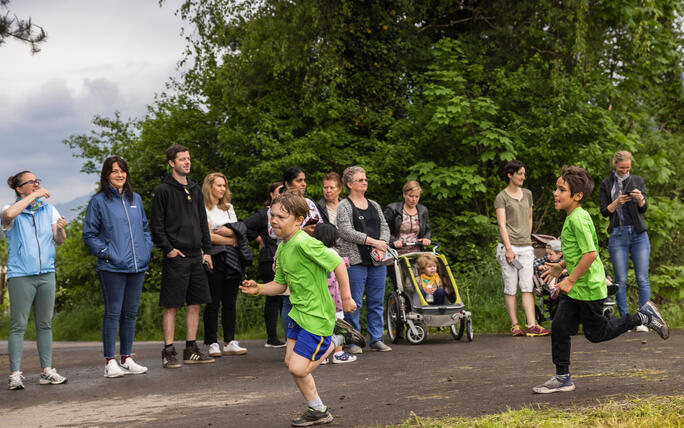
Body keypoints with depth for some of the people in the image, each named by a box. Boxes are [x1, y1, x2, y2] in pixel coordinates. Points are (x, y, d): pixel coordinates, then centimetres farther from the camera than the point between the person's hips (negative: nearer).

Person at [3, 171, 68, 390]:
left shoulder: (49, 210, 11)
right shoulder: (13, 211, -2)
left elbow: (59, 241, 10)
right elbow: (8, 214, -27)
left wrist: (61, 229, -13)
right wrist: (34, 196, -21)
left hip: (46, 273, 5)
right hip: (20, 275, -5)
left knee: (45, 324, 8)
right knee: (18, 325, -4)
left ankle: (47, 371, 12)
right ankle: (15, 374, -3)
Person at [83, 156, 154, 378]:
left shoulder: (136, 199, 14)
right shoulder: (99, 201, -1)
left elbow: (145, 227, 22)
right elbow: (89, 235, 0)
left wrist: (147, 249, 7)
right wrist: (105, 252, -11)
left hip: (137, 267, 5)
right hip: (112, 268, -5)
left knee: (131, 313, 10)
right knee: (113, 313, -4)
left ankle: (127, 358, 18)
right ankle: (110, 362, 1)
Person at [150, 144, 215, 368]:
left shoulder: (195, 189, 15)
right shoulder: (164, 190, -4)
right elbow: (156, 225, -6)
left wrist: (207, 251, 11)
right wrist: (168, 249, -13)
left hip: (196, 257, 6)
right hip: (175, 258, -6)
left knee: (195, 304, 8)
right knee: (171, 306, -3)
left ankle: (191, 350, 16)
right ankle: (169, 352, 2)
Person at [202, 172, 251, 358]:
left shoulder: (228, 208, 20)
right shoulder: (204, 209, -2)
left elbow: (239, 232, 12)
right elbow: (208, 236, -10)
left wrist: (227, 231, -8)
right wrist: (232, 240, -3)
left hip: (231, 259, 6)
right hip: (214, 259, -6)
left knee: (230, 302, 4)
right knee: (213, 303, -4)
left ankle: (229, 342, 7)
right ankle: (212, 344, -1)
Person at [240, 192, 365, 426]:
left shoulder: (303, 243, -22)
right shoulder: (282, 248, 8)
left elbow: (338, 263, -21)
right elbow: (280, 284, 15)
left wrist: (346, 297, -17)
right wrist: (258, 289, -3)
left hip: (317, 315, -9)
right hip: (299, 312, 9)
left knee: (298, 369, -9)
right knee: (290, 360, 9)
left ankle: (336, 338, 11)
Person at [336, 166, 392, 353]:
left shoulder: (374, 205, 17)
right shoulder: (344, 206, -1)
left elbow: (384, 227, 13)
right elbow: (346, 232, -12)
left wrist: (381, 246, -7)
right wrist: (373, 242, -14)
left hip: (377, 260, 5)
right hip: (355, 260, -5)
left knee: (377, 301, 6)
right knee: (354, 302, -5)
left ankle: (377, 339, 13)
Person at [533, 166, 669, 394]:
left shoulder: (578, 219, -21)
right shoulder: (573, 217, 10)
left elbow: (591, 253, -27)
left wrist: (570, 280, -21)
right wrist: (561, 267, 19)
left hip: (589, 287, -9)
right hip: (575, 289, 9)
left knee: (596, 332, 5)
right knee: (559, 327, 4)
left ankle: (643, 317, 17)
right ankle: (562, 378, 10)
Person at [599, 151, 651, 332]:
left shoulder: (637, 181, 9)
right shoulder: (606, 184, 6)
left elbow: (644, 208, 1)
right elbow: (604, 211, 1)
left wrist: (640, 198, -21)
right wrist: (617, 202, -18)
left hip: (639, 234, 1)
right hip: (618, 235, -1)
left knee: (642, 278, -4)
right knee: (621, 280, -3)